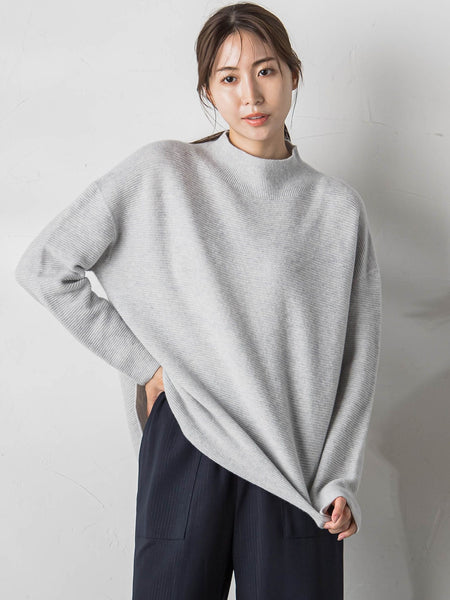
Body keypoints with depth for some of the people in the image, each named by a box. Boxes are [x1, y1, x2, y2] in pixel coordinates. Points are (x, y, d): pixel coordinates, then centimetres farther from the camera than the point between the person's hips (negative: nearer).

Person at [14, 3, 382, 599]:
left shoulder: (337, 206, 6)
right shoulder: (162, 173, 1)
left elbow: (357, 354, 7)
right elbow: (44, 265, 0)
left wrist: (341, 479, -1)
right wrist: (143, 364, -1)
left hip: (297, 458, 1)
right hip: (188, 443, -1)